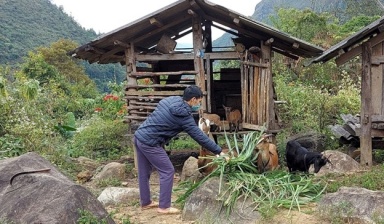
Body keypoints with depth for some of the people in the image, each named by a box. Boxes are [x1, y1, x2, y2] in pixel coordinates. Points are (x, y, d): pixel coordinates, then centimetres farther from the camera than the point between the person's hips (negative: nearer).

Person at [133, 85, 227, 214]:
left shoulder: (170, 100, 7)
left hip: (139, 136, 9)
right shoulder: (184, 116, -15)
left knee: (144, 172, 18)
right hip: (150, 143, -9)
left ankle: (145, 202, 31)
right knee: (167, 171, 2)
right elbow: (200, 136, -11)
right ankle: (164, 207, 8)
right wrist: (218, 151, -3)